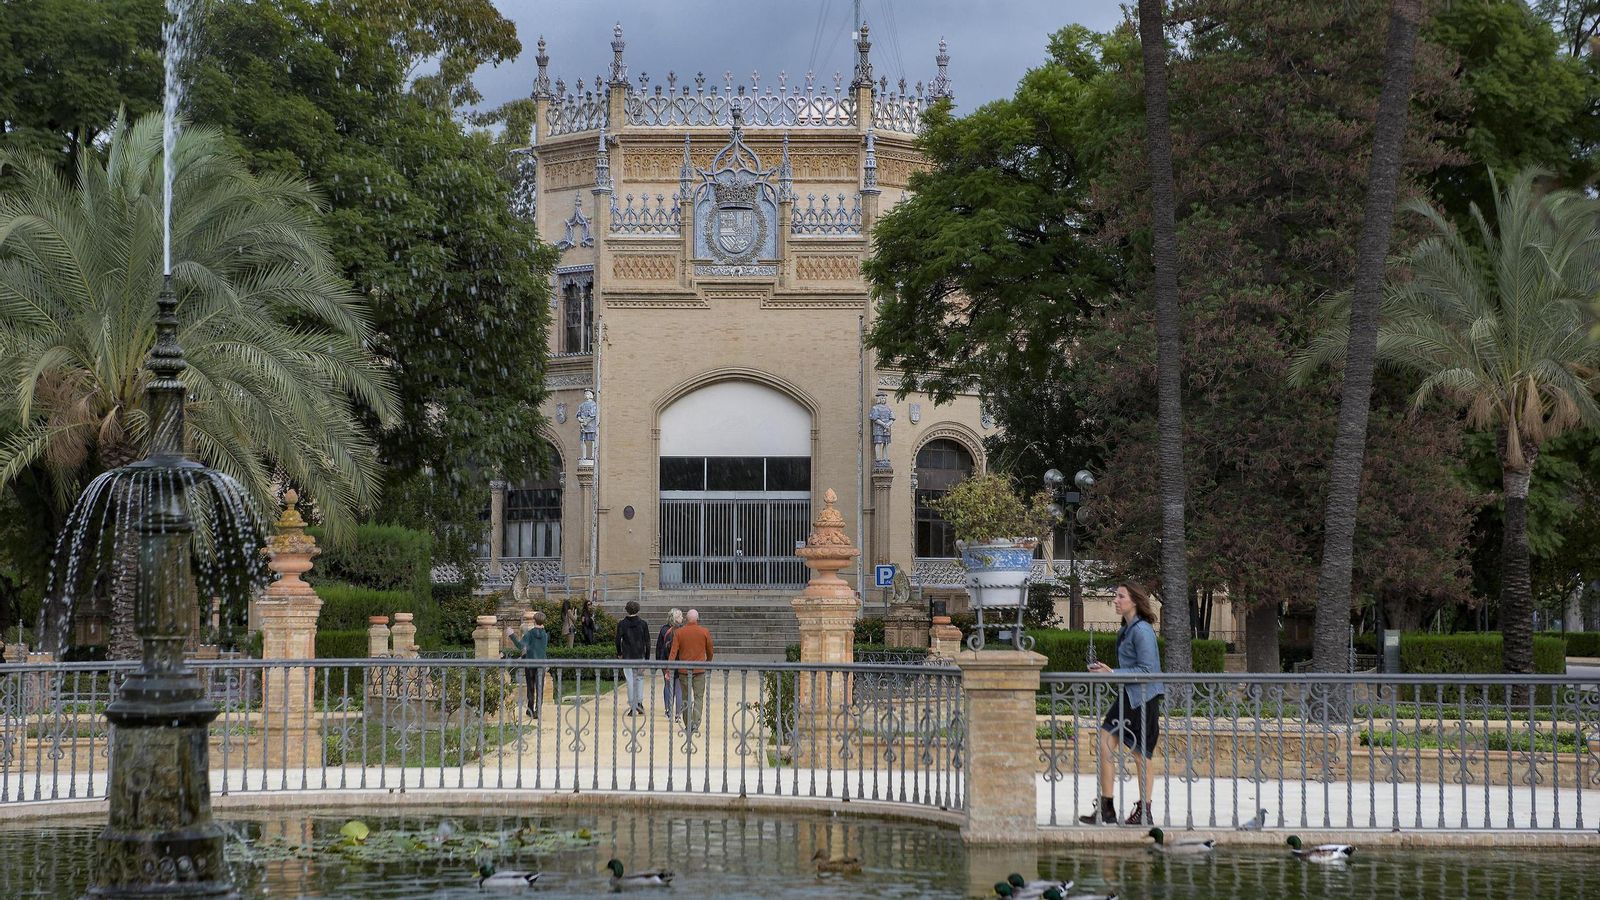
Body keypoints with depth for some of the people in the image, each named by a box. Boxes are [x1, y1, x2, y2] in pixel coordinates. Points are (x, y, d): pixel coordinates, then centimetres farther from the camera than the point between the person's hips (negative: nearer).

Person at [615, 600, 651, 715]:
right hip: (640, 656, 1)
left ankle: (632, 707, 0)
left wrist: (619, 654, 15)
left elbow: (618, 640, 0)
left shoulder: (621, 624, -3)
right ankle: (640, 702, 2)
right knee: (639, 678, 15)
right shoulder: (642, 624, -1)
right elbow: (647, 642, 1)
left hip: (627, 656, -1)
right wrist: (647, 657, 8)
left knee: (630, 680, 1)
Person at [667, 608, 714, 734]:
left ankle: (688, 723, 13)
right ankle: (696, 723, -12)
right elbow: (710, 651, 8)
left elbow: (673, 652, -7)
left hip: (683, 670, 1)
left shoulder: (679, 632, -2)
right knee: (698, 697, 2)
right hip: (699, 671, -1)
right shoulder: (704, 632, -2)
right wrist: (708, 662, 28)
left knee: (686, 698, 12)